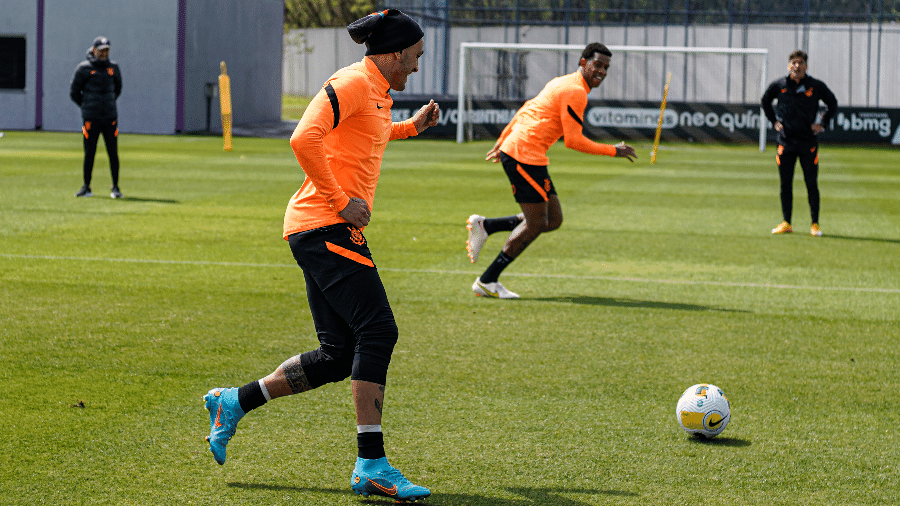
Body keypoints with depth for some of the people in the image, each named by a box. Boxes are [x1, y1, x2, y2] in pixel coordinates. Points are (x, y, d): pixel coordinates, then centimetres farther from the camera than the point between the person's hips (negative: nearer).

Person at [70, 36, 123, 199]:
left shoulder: (113, 67, 10)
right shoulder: (84, 68, 0)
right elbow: (74, 92, 4)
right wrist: (87, 106, 5)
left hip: (110, 117, 2)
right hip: (91, 118, -2)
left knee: (113, 152, -2)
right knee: (89, 153, 0)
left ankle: (115, 187, 4)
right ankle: (86, 187, 9)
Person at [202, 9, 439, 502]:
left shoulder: (377, 92, 21)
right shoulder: (352, 83, -11)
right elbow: (304, 139, -24)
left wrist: (410, 126, 35)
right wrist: (340, 201, -21)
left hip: (331, 231, 10)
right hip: (326, 227, -10)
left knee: (337, 356, 8)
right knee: (377, 331, -15)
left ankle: (233, 402, 17)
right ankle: (371, 464, -15)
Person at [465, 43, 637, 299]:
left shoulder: (564, 83, 19)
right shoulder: (575, 91, -12)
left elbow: (524, 112, 25)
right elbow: (573, 141, -15)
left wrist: (502, 142, 31)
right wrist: (613, 151, -7)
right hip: (525, 155, -10)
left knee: (553, 220, 9)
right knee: (536, 223, -6)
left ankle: (484, 225, 12)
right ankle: (487, 281, -1)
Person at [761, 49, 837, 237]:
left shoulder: (816, 86, -1)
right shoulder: (779, 86, 2)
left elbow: (833, 104, 14)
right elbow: (765, 101, 21)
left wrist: (822, 124, 6)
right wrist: (774, 121, 13)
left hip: (808, 142, -1)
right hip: (785, 142, 1)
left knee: (811, 184, -1)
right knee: (785, 184, 4)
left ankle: (815, 224, 6)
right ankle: (786, 223, 12)